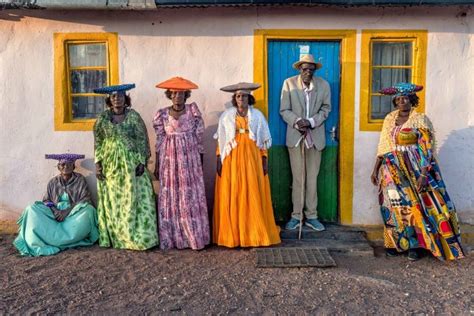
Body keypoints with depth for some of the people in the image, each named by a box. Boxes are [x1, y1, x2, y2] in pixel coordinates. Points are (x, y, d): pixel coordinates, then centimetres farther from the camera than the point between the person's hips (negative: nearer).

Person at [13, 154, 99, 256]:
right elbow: (46, 201, 8)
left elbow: (86, 200, -6)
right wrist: (54, 211, -15)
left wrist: (67, 211, -17)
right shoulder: (53, 182, 11)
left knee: (88, 210, -34)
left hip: (74, 214, -2)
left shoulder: (80, 180, 3)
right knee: (31, 209, -16)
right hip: (55, 215, 2)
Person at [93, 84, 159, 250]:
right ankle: (116, 237, 15)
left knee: (135, 198, -3)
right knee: (112, 201, 6)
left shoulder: (133, 116, -1)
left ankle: (138, 237, 4)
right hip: (110, 165, 2)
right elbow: (98, 142, 6)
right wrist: (98, 163, -1)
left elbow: (142, 140, -2)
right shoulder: (103, 118, 4)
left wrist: (142, 161, -9)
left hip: (131, 163, -2)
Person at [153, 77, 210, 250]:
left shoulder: (193, 110, 1)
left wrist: (201, 162, 2)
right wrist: (157, 166, 4)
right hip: (170, 159, 1)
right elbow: (160, 142, 6)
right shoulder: (162, 114, 4)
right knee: (170, 196, 5)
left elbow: (199, 138, 3)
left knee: (192, 196, 1)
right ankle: (173, 237, 14)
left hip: (190, 158, -1)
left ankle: (194, 237, 10)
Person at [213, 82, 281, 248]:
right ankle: (232, 235, 8)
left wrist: (265, 160, 2)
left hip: (252, 159, 1)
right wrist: (219, 160, -1)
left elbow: (263, 141, 7)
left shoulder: (257, 115, 6)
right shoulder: (226, 116, 4)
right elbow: (220, 140, 5)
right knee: (231, 197, -1)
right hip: (231, 159, 0)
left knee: (253, 196, 1)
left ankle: (253, 234, 12)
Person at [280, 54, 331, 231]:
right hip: (295, 137, -1)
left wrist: (311, 122, -14)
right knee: (297, 178, 3)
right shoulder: (289, 83, -3)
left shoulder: (324, 85, 1)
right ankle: (296, 216, 14)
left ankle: (311, 216, 15)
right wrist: (297, 122, -20)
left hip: (315, 137, 1)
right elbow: (284, 110, -3)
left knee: (312, 178, 6)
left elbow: (326, 108, 2)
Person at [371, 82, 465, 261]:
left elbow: (427, 149, -10)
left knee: (416, 204, -4)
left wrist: (423, 174, -20)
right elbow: (383, 146, 11)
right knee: (396, 205, 4)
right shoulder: (390, 118, 9)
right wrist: (376, 169, 8)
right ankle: (397, 243, 15)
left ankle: (415, 245, 8)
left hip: (414, 168, -4)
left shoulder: (420, 120, -5)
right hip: (393, 169, 4)